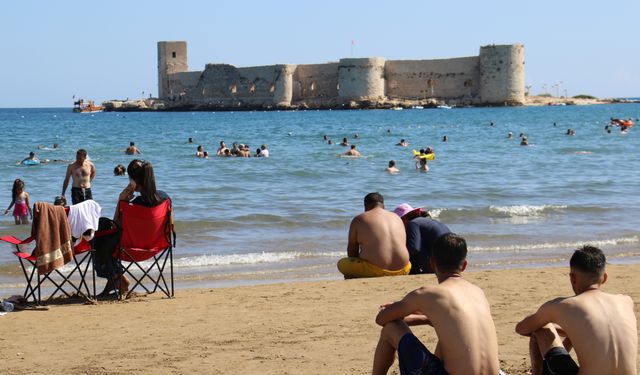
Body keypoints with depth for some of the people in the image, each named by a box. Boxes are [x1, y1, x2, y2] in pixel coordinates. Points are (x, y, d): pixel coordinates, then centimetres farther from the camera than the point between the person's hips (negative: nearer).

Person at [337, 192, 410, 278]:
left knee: (341, 264, 16)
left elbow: (352, 248, 11)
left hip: (373, 271, -4)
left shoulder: (358, 219, 4)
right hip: (401, 271, 4)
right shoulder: (397, 218, 17)